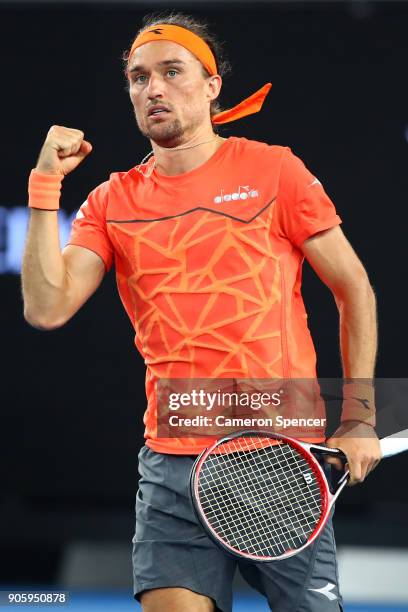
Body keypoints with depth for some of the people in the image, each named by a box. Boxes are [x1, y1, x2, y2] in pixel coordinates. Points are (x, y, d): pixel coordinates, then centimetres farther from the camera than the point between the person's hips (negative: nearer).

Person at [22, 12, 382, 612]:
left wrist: (359, 418, 1)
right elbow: (47, 309, -1)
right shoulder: (112, 201, 10)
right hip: (172, 466, 2)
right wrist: (45, 185, -4)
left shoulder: (273, 171, 3)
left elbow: (355, 291, 8)